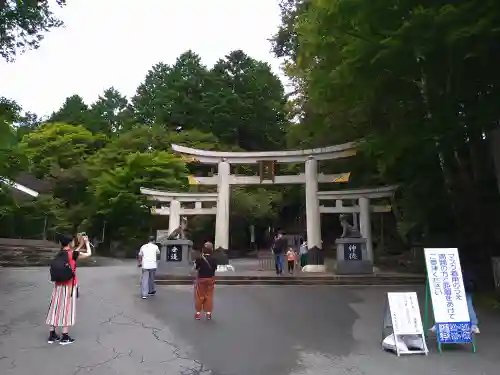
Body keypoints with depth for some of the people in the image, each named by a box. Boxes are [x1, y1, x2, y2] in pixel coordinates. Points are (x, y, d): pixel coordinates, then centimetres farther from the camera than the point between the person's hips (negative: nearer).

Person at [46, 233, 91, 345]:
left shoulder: (60, 254, 5)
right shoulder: (73, 254, -14)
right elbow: (89, 253, -5)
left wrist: (81, 245, 24)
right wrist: (86, 242, 9)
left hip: (58, 285, 6)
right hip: (69, 285, -6)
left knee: (56, 308, 11)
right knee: (67, 309, 2)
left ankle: (52, 335, 19)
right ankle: (65, 337, 9)